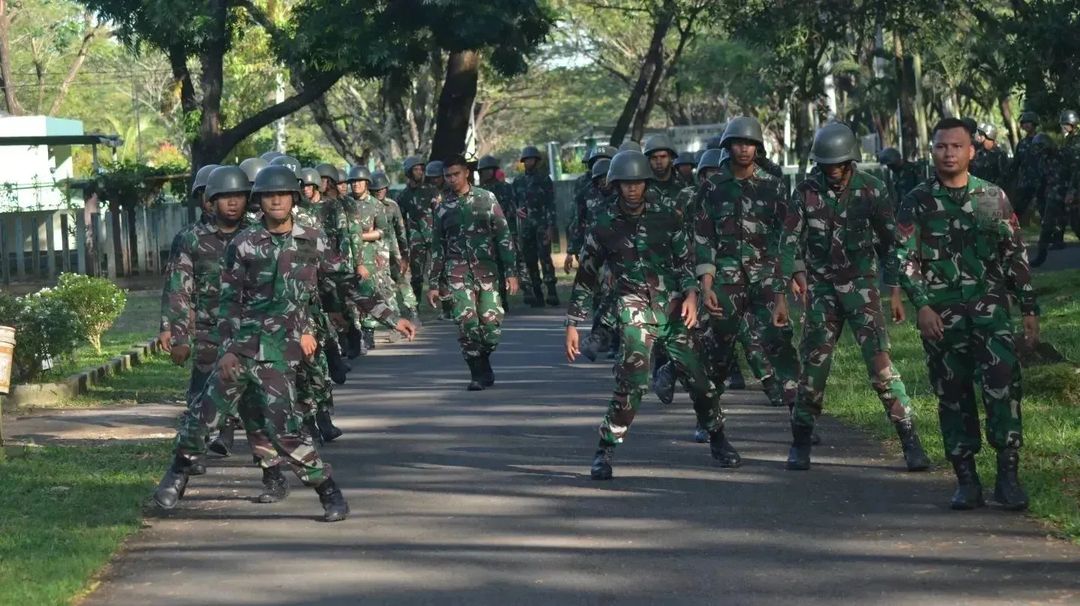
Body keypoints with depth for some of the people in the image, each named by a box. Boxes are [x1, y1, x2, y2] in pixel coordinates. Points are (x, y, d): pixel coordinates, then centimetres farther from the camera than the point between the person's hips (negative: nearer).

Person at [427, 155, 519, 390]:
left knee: (492, 325, -7)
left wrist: (511, 272, -4)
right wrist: (433, 284, 11)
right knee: (467, 322, -14)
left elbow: (503, 236, 3)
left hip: (487, 271, -1)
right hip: (457, 273, 1)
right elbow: (437, 249, 15)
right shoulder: (443, 208, 10)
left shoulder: (486, 199, 5)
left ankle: (482, 360, 22)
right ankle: (479, 373, 0)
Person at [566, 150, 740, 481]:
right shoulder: (605, 224, -1)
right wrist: (572, 325, 4)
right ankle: (605, 451, -8)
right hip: (635, 310, -2)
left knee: (698, 375, 3)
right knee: (631, 380, -17)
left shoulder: (665, 213, 2)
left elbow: (685, 258, 7)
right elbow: (585, 277, 5)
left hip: (674, 308, 2)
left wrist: (691, 294, -11)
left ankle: (717, 439, 25)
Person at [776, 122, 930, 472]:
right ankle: (801, 442, 15)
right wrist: (782, 295, -6)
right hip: (820, 289, 2)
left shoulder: (871, 190, -3)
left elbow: (889, 242, 3)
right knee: (813, 364, 1)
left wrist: (895, 292, 1)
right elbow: (790, 243, 1)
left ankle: (910, 441, -9)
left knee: (879, 362, -11)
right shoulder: (807, 192, 0)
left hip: (861, 285, -2)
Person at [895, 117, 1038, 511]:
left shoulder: (993, 197, 8)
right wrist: (922, 305, -12)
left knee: (1003, 386, -15)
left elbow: (1016, 256, 11)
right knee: (953, 397, 4)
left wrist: (1029, 308, 7)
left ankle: (1008, 475, -11)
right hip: (941, 315, 0)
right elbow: (905, 259, 1)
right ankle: (966, 481, 11)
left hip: (991, 307, 0)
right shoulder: (917, 203, 5)